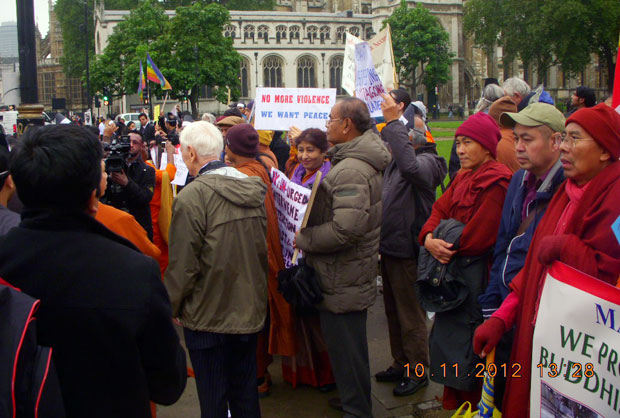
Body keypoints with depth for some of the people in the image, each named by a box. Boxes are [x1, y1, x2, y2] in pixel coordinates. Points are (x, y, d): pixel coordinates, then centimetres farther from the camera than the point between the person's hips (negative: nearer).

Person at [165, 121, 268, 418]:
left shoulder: (192, 196, -20)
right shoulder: (254, 189, 1)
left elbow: (183, 264, -17)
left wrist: (172, 306, -2)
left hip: (208, 316, -6)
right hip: (250, 311, 6)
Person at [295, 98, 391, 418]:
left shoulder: (350, 170, -24)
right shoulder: (361, 161, 11)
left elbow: (346, 228, -32)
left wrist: (303, 238, -18)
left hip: (343, 280, -11)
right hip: (354, 273, 11)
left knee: (345, 346, 2)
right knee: (349, 341, 22)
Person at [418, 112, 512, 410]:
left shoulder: (496, 181, -17)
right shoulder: (463, 177, 13)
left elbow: (481, 235, -21)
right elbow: (440, 210, 7)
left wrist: (449, 246, -9)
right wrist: (429, 238, -11)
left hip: (475, 272, -9)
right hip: (452, 267, 9)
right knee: (447, 334, 17)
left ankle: (471, 404, 16)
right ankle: (452, 402, 33)